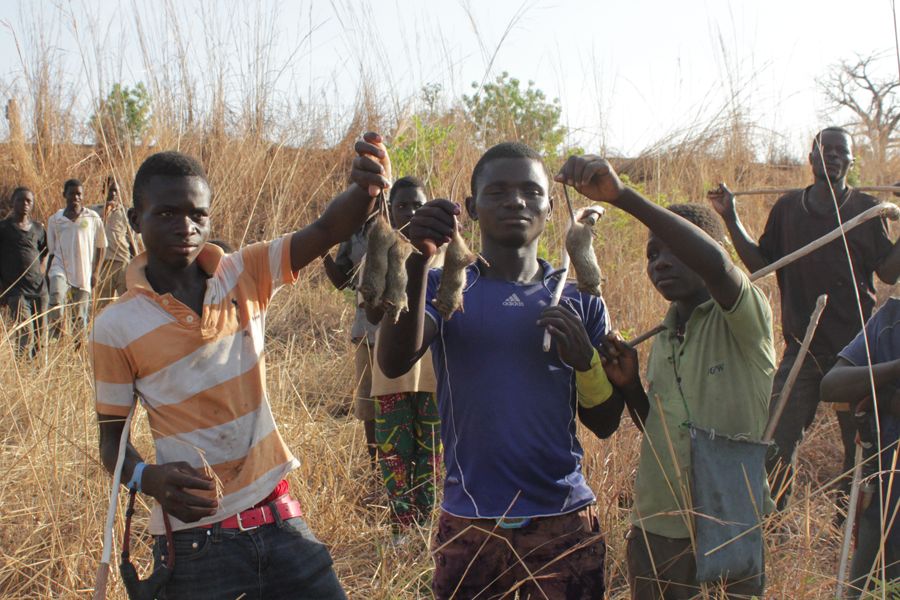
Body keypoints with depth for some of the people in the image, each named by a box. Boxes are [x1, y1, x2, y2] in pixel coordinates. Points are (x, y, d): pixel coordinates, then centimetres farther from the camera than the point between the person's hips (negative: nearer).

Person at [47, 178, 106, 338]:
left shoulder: (92, 218, 4)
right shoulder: (55, 220, 9)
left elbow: (101, 247, 9)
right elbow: (52, 251, 14)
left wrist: (96, 272, 2)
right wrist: (47, 274, 8)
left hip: (84, 274, 0)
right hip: (60, 269, 0)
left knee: (79, 320, 1)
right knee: (56, 298, -30)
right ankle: (55, 338, -23)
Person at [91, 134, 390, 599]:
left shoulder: (246, 276, 0)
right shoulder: (117, 327, -6)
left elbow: (327, 230, -15)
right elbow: (112, 439, 1)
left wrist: (365, 187, -36)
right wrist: (147, 478, -20)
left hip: (279, 521, 3)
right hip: (196, 542, -2)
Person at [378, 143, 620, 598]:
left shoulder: (580, 303, 5)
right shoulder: (444, 287, 0)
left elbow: (605, 424, 6)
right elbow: (394, 363, -20)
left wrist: (585, 359, -14)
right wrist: (417, 260, -33)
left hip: (565, 524, 1)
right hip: (468, 525, -1)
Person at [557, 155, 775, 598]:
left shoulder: (743, 318, -9)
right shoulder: (661, 338, 12)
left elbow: (714, 262, -32)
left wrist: (622, 195, -36)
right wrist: (629, 385, -2)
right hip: (654, 532, 7)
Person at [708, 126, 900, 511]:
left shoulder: (867, 210, 1)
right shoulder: (788, 208, 7)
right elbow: (759, 263, 10)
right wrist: (731, 220, 2)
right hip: (802, 346, 1)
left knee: (861, 440, 7)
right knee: (777, 438, -1)